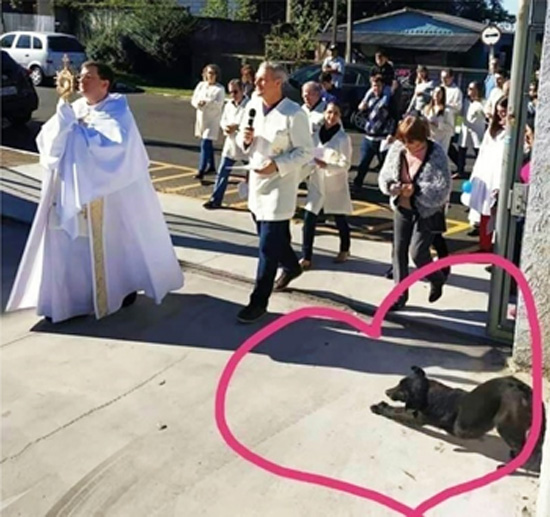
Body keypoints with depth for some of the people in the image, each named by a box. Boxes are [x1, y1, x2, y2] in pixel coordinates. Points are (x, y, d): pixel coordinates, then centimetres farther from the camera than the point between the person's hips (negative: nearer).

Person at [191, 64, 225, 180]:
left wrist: (205, 102, -29)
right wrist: (198, 103, -18)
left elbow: (219, 104, -18)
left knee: (205, 144, -15)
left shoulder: (220, 89, -7)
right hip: (201, 118, 6)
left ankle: (201, 171, -17)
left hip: (212, 120, -6)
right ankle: (211, 166, 33)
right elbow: (193, 99, 5)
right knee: (208, 144, 17)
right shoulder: (201, 85, 9)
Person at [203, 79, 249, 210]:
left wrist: (237, 126, -26)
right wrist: (225, 126, -9)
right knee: (222, 173, 6)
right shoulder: (228, 105, 8)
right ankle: (215, 199, 13)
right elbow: (223, 120, 14)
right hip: (230, 144, 6)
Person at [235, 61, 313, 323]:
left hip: (280, 186, -7)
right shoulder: (253, 105, 3)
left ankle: (259, 301, 5)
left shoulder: (294, 114, -17)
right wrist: (245, 138, -12)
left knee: (268, 246, -5)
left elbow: (307, 151, -14)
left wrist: (277, 164, -24)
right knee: (273, 237, 23)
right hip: (256, 183, 7)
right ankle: (291, 266, 51)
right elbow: (245, 144, 12)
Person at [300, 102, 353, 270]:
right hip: (317, 183, 3)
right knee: (309, 218, -6)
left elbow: (346, 164, -14)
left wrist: (326, 165, -27)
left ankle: (344, 250, 36)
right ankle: (306, 257, -1)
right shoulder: (316, 134, 1)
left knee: (339, 219, 12)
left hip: (335, 185, -3)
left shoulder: (343, 138, -11)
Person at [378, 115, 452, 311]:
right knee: (399, 251, 6)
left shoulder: (436, 154, -19)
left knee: (417, 252, -7)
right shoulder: (397, 148, -7)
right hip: (402, 208, 5)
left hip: (427, 212, -5)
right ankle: (400, 294, 20)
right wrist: (392, 186, -19)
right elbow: (384, 175, 3)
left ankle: (437, 280, 26)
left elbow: (443, 189, -20)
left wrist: (416, 191, -27)